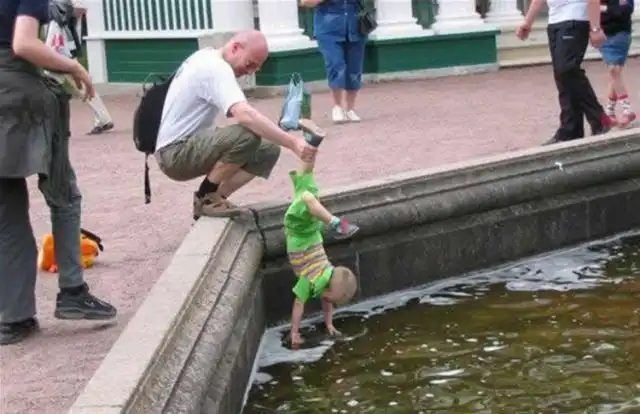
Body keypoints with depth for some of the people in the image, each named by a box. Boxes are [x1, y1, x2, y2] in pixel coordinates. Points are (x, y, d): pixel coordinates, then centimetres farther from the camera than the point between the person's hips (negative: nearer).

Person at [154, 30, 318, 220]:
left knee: (268, 150, 2)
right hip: (175, 153, -10)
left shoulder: (207, 57, 10)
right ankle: (206, 198, -13)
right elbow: (245, 115, -36)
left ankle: (210, 198, 3)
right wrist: (292, 143, -40)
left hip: (193, 146, 10)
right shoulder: (216, 68, -21)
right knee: (248, 135, -33)